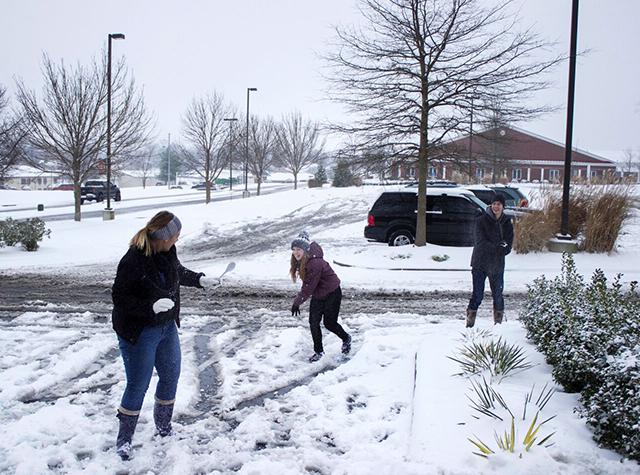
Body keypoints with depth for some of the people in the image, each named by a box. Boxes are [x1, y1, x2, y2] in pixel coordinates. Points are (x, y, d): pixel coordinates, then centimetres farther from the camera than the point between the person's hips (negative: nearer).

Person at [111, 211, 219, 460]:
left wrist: (200, 280, 10)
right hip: (139, 334, -8)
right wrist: (152, 306, -33)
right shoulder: (133, 261, -28)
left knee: (171, 376, 18)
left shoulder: (168, 252, -4)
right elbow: (119, 298, -24)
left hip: (167, 327, 8)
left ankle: (164, 427, 39)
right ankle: (124, 439, 19)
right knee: (138, 386, 1)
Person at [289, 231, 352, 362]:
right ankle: (318, 351, 18)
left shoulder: (315, 263, -33)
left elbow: (309, 287, -29)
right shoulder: (301, 262, -4)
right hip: (317, 295, 8)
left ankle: (346, 339, 32)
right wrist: (297, 301, 2)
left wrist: (297, 302, -23)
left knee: (329, 323, 3)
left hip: (332, 294, -8)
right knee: (313, 322, 3)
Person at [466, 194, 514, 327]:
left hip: (497, 264, 3)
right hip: (480, 263, -3)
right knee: (477, 295, -6)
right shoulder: (481, 220, -4)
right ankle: (470, 322, -1)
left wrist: (501, 249, -19)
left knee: (497, 294, 10)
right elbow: (480, 241, -13)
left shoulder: (507, 223, 6)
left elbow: (508, 247, 2)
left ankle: (499, 321, 24)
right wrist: (497, 248, -26)